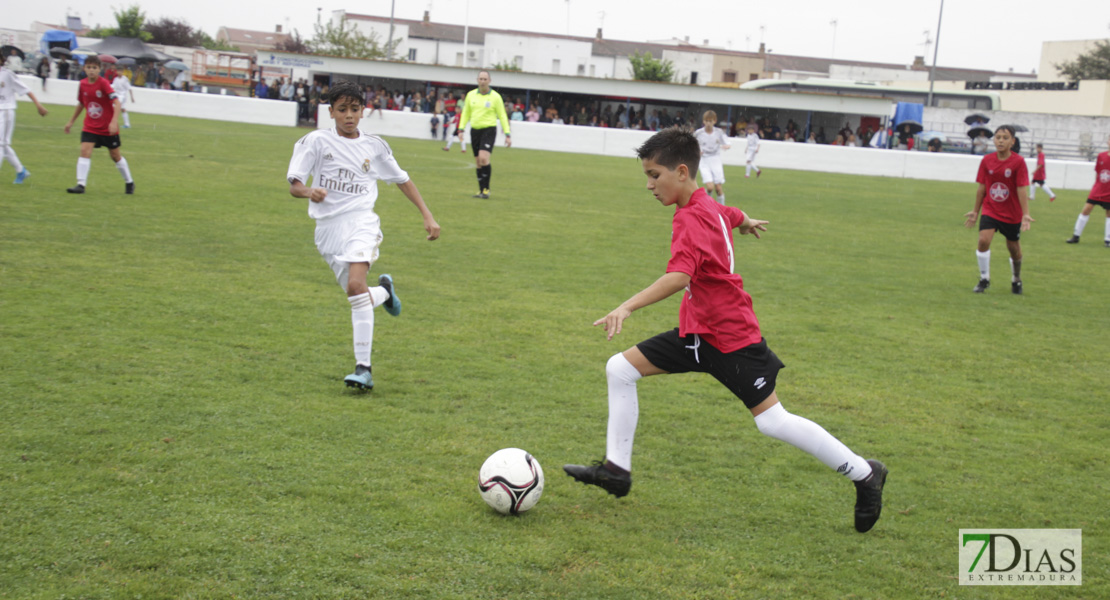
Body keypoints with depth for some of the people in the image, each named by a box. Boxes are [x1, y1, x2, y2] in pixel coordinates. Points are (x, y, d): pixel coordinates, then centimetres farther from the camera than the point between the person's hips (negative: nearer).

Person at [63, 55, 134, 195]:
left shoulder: (103, 83, -17)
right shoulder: (83, 84, -1)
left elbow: (117, 102, -23)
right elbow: (81, 104, 15)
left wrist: (114, 122, -33)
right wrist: (71, 121, 20)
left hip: (108, 128, -3)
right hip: (90, 127, 3)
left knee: (115, 155, 9)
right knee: (85, 151, -15)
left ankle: (129, 182, 27)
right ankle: (81, 184, -17)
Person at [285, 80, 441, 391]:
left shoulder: (374, 146, 9)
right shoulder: (317, 140, 3)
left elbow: (402, 179, 20)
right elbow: (294, 185, -2)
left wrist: (428, 216, 15)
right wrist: (309, 192, -26)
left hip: (360, 220, -2)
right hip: (328, 227, 2)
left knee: (356, 287, -25)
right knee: (359, 297, 3)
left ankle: (363, 367, -26)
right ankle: (384, 291, 41)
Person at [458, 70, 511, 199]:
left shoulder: (495, 97, -3)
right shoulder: (471, 95, 7)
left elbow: (502, 116, 1)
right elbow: (465, 113, 16)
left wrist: (508, 135, -4)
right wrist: (461, 129, 6)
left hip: (489, 130, -4)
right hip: (475, 130, 4)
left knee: (483, 158, -20)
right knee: (478, 162, 6)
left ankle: (486, 189, -10)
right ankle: (481, 190, 17)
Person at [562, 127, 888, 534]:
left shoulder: (691, 220, -23)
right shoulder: (709, 207, 5)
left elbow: (679, 276, -40)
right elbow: (735, 216, 29)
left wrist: (627, 308, -51)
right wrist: (748, 223, 53)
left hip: (731, 336, -10)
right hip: (698, 332, 10)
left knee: (772, 422, -7)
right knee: (620, 369, 4)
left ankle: (864, 474, 10)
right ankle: (616, 469, 11)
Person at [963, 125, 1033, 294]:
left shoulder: (1018, 162, -12)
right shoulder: (987, 160, -4)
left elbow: (1022, 189, -15)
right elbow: (982, 188, 4)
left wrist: (1026, 214, -20)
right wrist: (975, 211, 9)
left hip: (1012, 214, -1)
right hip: (990, 210, 1)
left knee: (1014, 248, 11)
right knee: (983, 240, -19)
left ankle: (1016, 280, 36)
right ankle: (984, 279, -4)